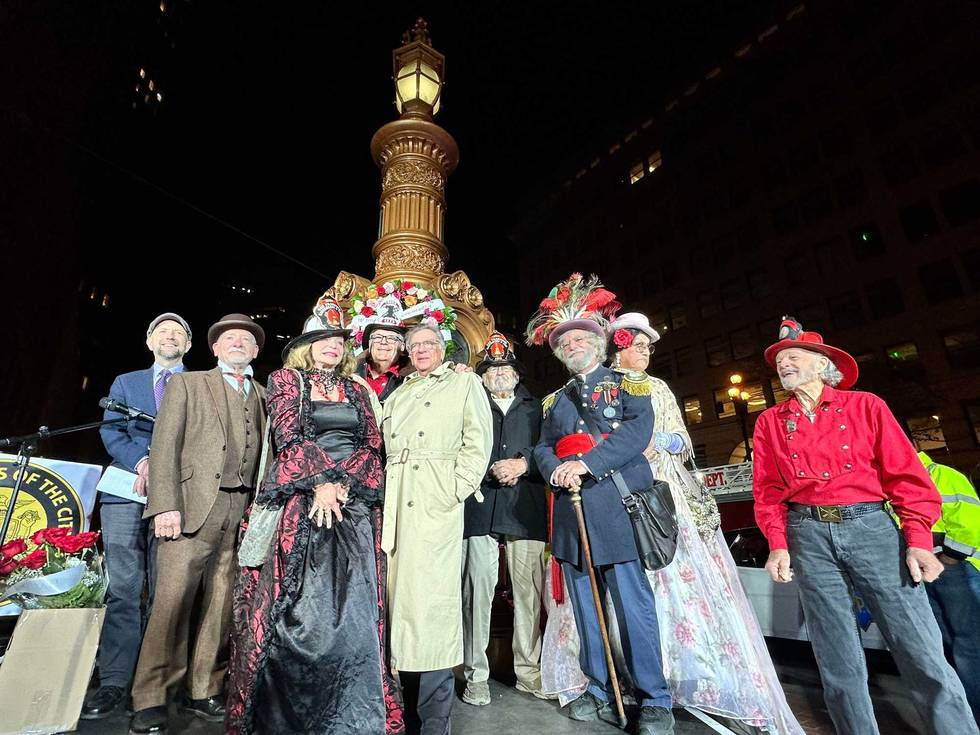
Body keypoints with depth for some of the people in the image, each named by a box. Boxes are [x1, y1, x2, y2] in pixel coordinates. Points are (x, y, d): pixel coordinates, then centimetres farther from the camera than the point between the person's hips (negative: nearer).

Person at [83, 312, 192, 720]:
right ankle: (114, 682, 6)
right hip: (126, 491, 1)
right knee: (123, 587, -1)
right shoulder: (125, 382, 20)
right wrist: (140, 461, -10)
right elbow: (111, 432, 9)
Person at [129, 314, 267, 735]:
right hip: (194, 507, -3)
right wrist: (166, 505, -10)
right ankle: (150, 701, 13)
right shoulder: (187, 384, 10)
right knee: (172, 604, -3)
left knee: (223, 607, 7)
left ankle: (204, 693, 21)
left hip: (243, 513, 3)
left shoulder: (263, 397, 17)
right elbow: (165, 445, 0)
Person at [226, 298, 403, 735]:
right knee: (293, 610, 0)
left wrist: (342, 484, -9)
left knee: (351, 611, 2)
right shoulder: (285, 380, 8)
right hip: (298, 501, -2)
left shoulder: (357, 390, 16)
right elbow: (289, 436, -5)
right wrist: (321, 482, -15)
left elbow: (372, 446, 7)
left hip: (354, 507, 3)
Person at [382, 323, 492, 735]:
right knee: (401, 589, 6)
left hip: (437, 496, -5)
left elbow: (478, 441, -2)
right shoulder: (397, 394, 23)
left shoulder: (464, 383, 9)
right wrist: (383, 494, 6)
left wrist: (457, 490, -11)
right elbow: (384, 446, 19)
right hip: (396, 497, 5)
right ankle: (407, 687, 21)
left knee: (430, 592, -7)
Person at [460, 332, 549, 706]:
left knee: (529, 589, 3)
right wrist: (491, 469, -7)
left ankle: (529, 671, 19)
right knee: (478, 588, -1)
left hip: (526, 507, 1)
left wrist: (523, 463, -8)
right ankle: (476, 675, 12)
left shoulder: (535, 407, 19)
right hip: (480, 506, -1)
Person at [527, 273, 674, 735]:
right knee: (585, 606, 11)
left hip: (616, 503, -4)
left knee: (633, 603, -3)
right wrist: (556, 470, -12)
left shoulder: (628, 384, 7)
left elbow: (639, 431, -10)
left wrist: (586, 463, -19)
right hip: (571, 510, 5)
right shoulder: (555, 401, 20)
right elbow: (542, 448, 12)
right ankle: (599, 692, 25)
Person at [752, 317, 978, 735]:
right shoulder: (769, 422, 8)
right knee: (839, 665, 8)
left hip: (871, 526, -1)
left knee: (924, 658, -2)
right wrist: (778, 545, -3)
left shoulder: (864, 406, 5)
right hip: (809, 537, 1)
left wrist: (918, 540, -8)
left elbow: (906, 474, 2)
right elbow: (767, 491, 7)